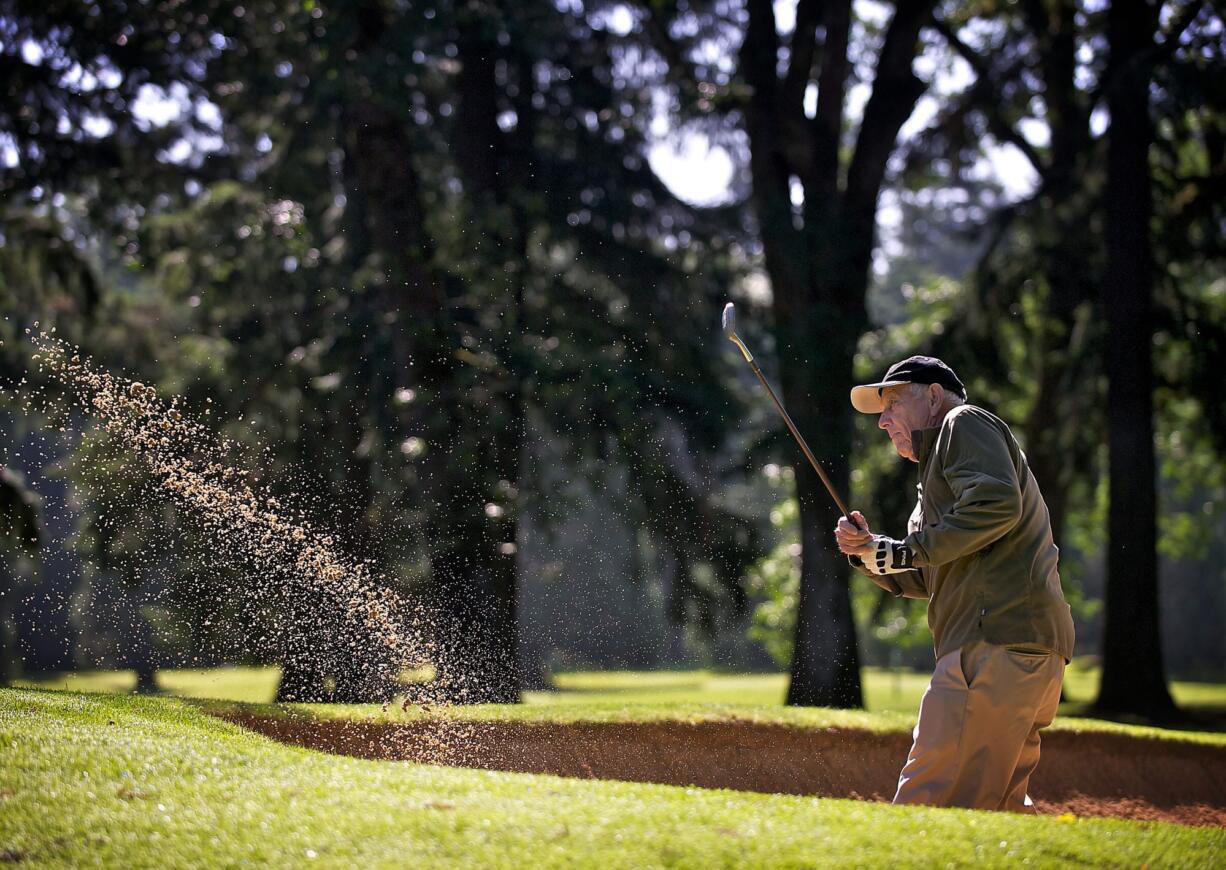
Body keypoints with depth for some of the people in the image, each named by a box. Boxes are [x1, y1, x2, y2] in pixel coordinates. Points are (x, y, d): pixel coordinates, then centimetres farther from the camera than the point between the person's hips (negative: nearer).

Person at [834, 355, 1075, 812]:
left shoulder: (965, 423, 4)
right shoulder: (937, 466, 33)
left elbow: (998, 504, -16)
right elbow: (925, 580, 28)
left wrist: (910, 550, -11)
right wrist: (869, 553, 10)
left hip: (999, 639, -11)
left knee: (928, 802, -18)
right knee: (997, 806, 11)